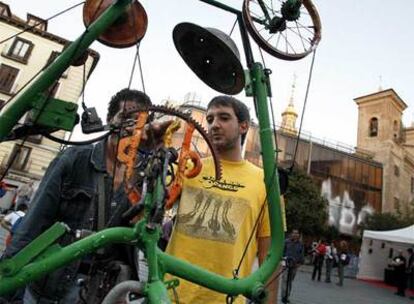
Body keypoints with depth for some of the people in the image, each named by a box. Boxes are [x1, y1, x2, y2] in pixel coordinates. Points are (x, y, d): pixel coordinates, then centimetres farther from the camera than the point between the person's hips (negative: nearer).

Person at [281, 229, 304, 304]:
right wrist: (282, 258, -8)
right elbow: (282, 251, 2)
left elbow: (302, 254, 11)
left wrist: (300, 262, 2)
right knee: (285, 279, -9)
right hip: (286, 263, -3)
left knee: (290, 281, 9)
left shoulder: (300, 244, 7)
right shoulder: (286, 242, -1)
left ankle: (287, 296, 19)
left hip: (295, 264, 3)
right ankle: (284, 296, -4)